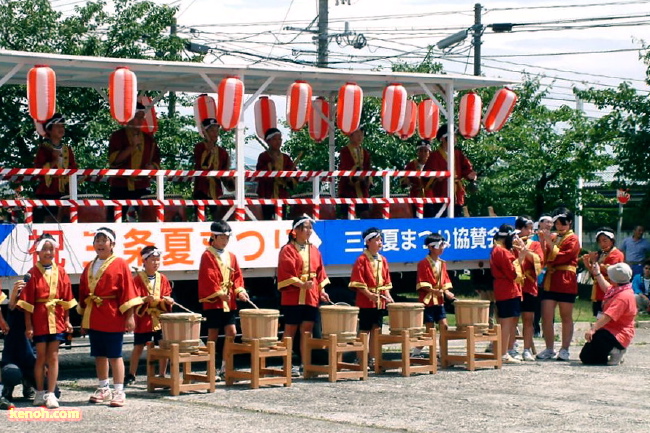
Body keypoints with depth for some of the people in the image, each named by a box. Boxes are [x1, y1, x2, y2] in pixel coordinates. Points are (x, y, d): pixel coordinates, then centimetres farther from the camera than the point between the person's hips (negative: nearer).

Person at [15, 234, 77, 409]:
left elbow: (66, 298, 7)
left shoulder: (60, 272, 4)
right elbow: (27, 302, -4)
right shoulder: (33, 274, -3)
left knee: (53, 357, 1)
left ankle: (50, 394, 3)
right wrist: (28, 325, -8)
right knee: (41, 357, 7)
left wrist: (67, 320, 2)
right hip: (39, 320, -2)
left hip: (56, 320, 2)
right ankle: (40, 393, 18)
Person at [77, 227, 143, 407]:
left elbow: (128, 290, -8)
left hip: (113, 317, -6)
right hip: (93, 317, 6)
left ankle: (119, 392, 1)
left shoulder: (119, 264, -5)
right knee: (99, 355, 12)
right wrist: (84, 317, 14)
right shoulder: (89, 267, 13)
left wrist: (129, 316, -12)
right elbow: (83, 293, 16)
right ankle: (103, 389, 23)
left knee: (114, 355, -3)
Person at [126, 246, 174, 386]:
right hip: (143, 319, -3)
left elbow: (166, 297, 8)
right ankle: (131, 375, 16)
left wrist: (167, 301, -15)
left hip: (160, 319, 3)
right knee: (138, 347, 3)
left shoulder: (163, 279, 6)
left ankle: (162, 375, 13)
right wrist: (146, 299, -30)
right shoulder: (138, 279, -5)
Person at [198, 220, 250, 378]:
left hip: (229, 302, 6)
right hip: (212, 301, -5)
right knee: (213, 335, -1)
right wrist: (218, 293, -17)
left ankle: (225, 367, 7)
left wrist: (240, 291, -3)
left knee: (231, 332, -1)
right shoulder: (207, 256, -5)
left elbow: (237, 276, 13)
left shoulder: (231, 256, 13)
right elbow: (207, 278, -12)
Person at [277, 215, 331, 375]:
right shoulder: (288, 250, -3)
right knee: (290, 330, 0)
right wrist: (301, 284, -21)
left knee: (307, 331, 6)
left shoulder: (314, 250, 13)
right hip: (293, 297, -5)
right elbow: (286, 273, -11)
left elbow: (320, 272, 16)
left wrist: (321, 290, 5)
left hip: (311, 297, 5)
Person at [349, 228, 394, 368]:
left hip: (380, 302, 6)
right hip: (365, 302, -6)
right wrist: (369, 295, -21)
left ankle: (372, 358, 16)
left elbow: (386, 281, 15)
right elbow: (357, 282, -13)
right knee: (364, 331, -2)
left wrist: (387, 296, 1)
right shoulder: (362, 260, -8)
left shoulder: (383, 260, 10)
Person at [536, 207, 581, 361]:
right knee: (546, 317, -1)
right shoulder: (552, 237, 17)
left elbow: (560, 257, -13)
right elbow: (545, 258, 9)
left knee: (566, 317, 3)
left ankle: (564, 350, 9)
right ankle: (549, 349, 8)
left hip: (566, 282, -5)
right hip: (550, 280, 5)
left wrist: (549, 242, -14)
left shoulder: (572, 239, -1)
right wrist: (542, 242, -2)